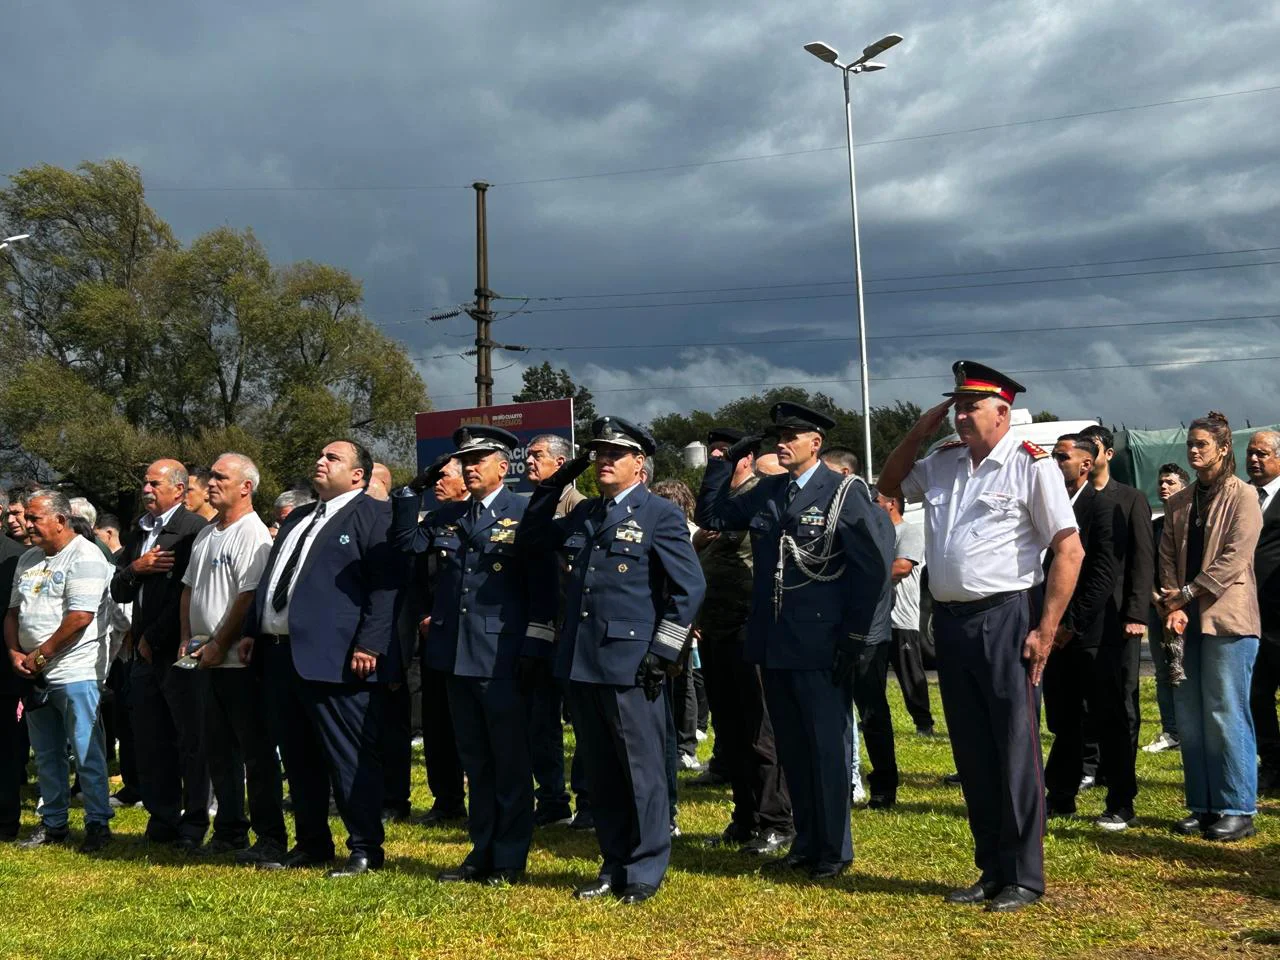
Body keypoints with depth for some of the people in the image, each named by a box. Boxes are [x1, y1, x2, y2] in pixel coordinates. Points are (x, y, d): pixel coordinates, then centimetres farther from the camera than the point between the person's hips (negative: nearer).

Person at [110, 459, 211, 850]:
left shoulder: (194, 529, -10)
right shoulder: (139, 533, 16)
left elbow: (189, 593, -16)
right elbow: (118, 592, 16)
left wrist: (153, 638, -10)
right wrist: (136, 567, -5)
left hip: (180, 652, -7)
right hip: (146, 655, 8)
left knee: (191, 740, 0)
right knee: (151, 742, 11)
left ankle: (194, 823, 8)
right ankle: (162, 818, 21)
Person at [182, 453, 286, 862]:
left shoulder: (253, 535, -13)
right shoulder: (206, 535, 15)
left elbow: (249, 597, -20)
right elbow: (190, 588, 21)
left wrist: (218, 646, -17)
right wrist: (188, 639, 9)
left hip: (240, 660, -9)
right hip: (209, 660, 9)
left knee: (256, 751, -4)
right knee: (219, 751, 14)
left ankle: (270, 838, 2)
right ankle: (229, 831, 24)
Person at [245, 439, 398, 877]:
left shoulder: (372, 514, -4)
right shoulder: (297, 518, 23)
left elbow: (385, 585, -13)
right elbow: (268, 579, 27)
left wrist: (369, 645, -20)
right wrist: (252, 631, 18)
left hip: (334, 657, -9)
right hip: (281, 655, 9)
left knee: (349, 757, -3)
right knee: (297, 758, 14)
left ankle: (365, 850, 5)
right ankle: (311, 844, 26)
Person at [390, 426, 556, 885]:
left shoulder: (525, 515, -4)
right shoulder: (447, 517, 14)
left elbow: (542, 586, -8)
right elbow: (408, 543, 6)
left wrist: (535, 648, -13)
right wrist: (408, 494, -7)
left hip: (503, 658, -6)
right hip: (458, 655, 6)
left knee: (510, 761, 3)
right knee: (475, 761, 14)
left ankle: (510, 859, 12)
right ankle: (483, 852, 24)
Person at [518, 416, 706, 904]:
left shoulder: (660, 514, -4)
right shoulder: (584, 514, 15)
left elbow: (690, 587, -8)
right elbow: (528, 540, 20)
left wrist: (663, 653, -12)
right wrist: (553, 484, 9)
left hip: (630, 665, -6)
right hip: (581, 662, 6)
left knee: (641, 771, 2)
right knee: (600, 773, 13)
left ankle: (645, 871, 13)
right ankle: (614, 865, 24)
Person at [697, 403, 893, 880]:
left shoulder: (846, 493, -7)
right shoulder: (766, 493, 10)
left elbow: (877, 566, -10)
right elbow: (711, 516, 19)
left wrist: (860, 639, -12)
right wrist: (725, 461, 9)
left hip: (822, 645, -6)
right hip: (773, 644, 6)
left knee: (828, 747, 3)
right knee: (792, 749, 13)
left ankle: (834, 850, 15)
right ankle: (806, 842, 25)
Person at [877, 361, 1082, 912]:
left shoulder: (1031, 467, -8)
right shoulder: (944, 462, 12)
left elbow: (1070, 551, -11)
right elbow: (889, 484, 29)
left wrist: (1045, 631, -16)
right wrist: (918, 433, 12)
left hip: (1005, 620, -7)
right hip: (950, 621, 7)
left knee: (1015, 752, -1)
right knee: (971, 755, 12)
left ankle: (1024, 878, 11)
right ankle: (991, 872, 24)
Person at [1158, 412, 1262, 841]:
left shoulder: (1242, 496, -2)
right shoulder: (1178, 503, 16)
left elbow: (1234, 557, -10)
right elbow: (1167, 558, 10)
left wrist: (1188, 593, -12)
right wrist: (1173, 607, -4)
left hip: (1227, 619, -6)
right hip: (1186, 622, 6)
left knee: (1226, 715, -5)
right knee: (1189, 719, 7)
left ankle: (1237, 810, 3)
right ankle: (1203, 806, 14)